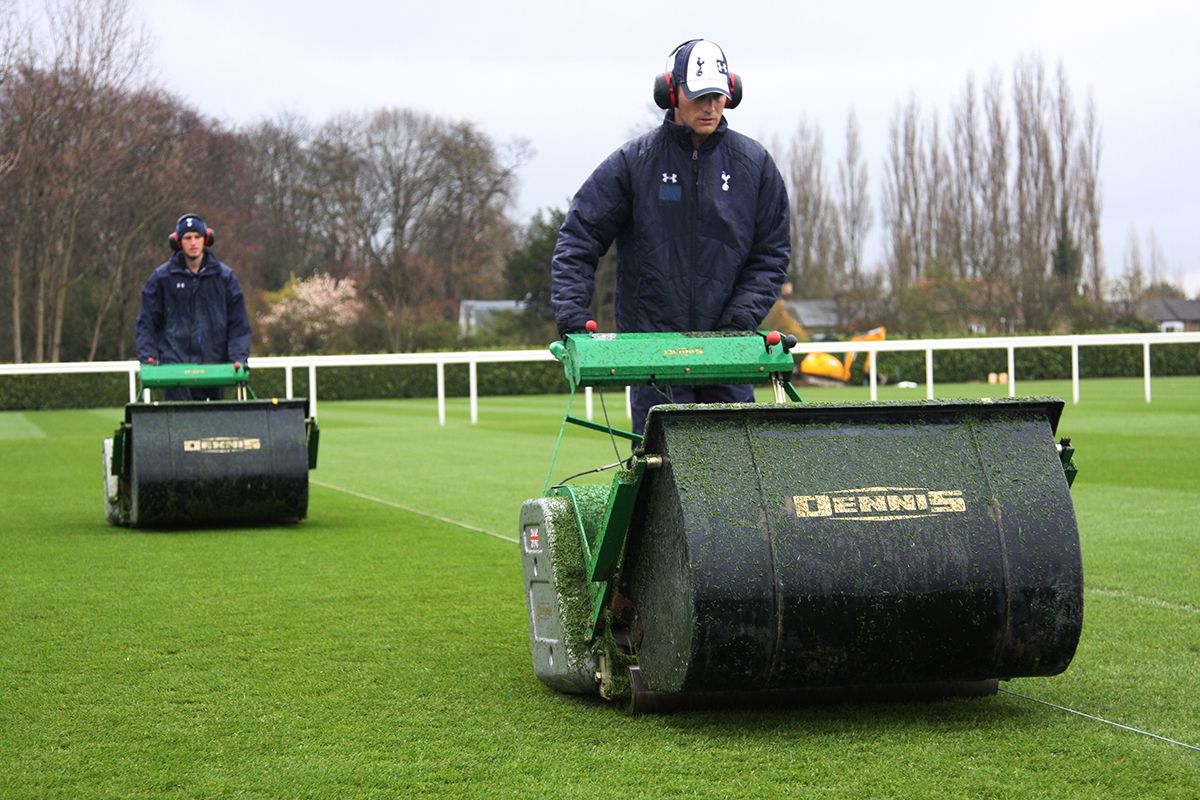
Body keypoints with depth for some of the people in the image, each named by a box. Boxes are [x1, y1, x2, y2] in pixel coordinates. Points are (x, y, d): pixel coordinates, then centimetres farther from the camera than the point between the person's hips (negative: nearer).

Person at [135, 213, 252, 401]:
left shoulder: (224, 276, 8)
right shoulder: (161, 277, 6)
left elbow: (239, 323, 9)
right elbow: (146, 322, 7)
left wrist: (239, 356, -5)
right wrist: (147, 356, -6)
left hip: (213, 362, 2)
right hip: (174, 362, -2)